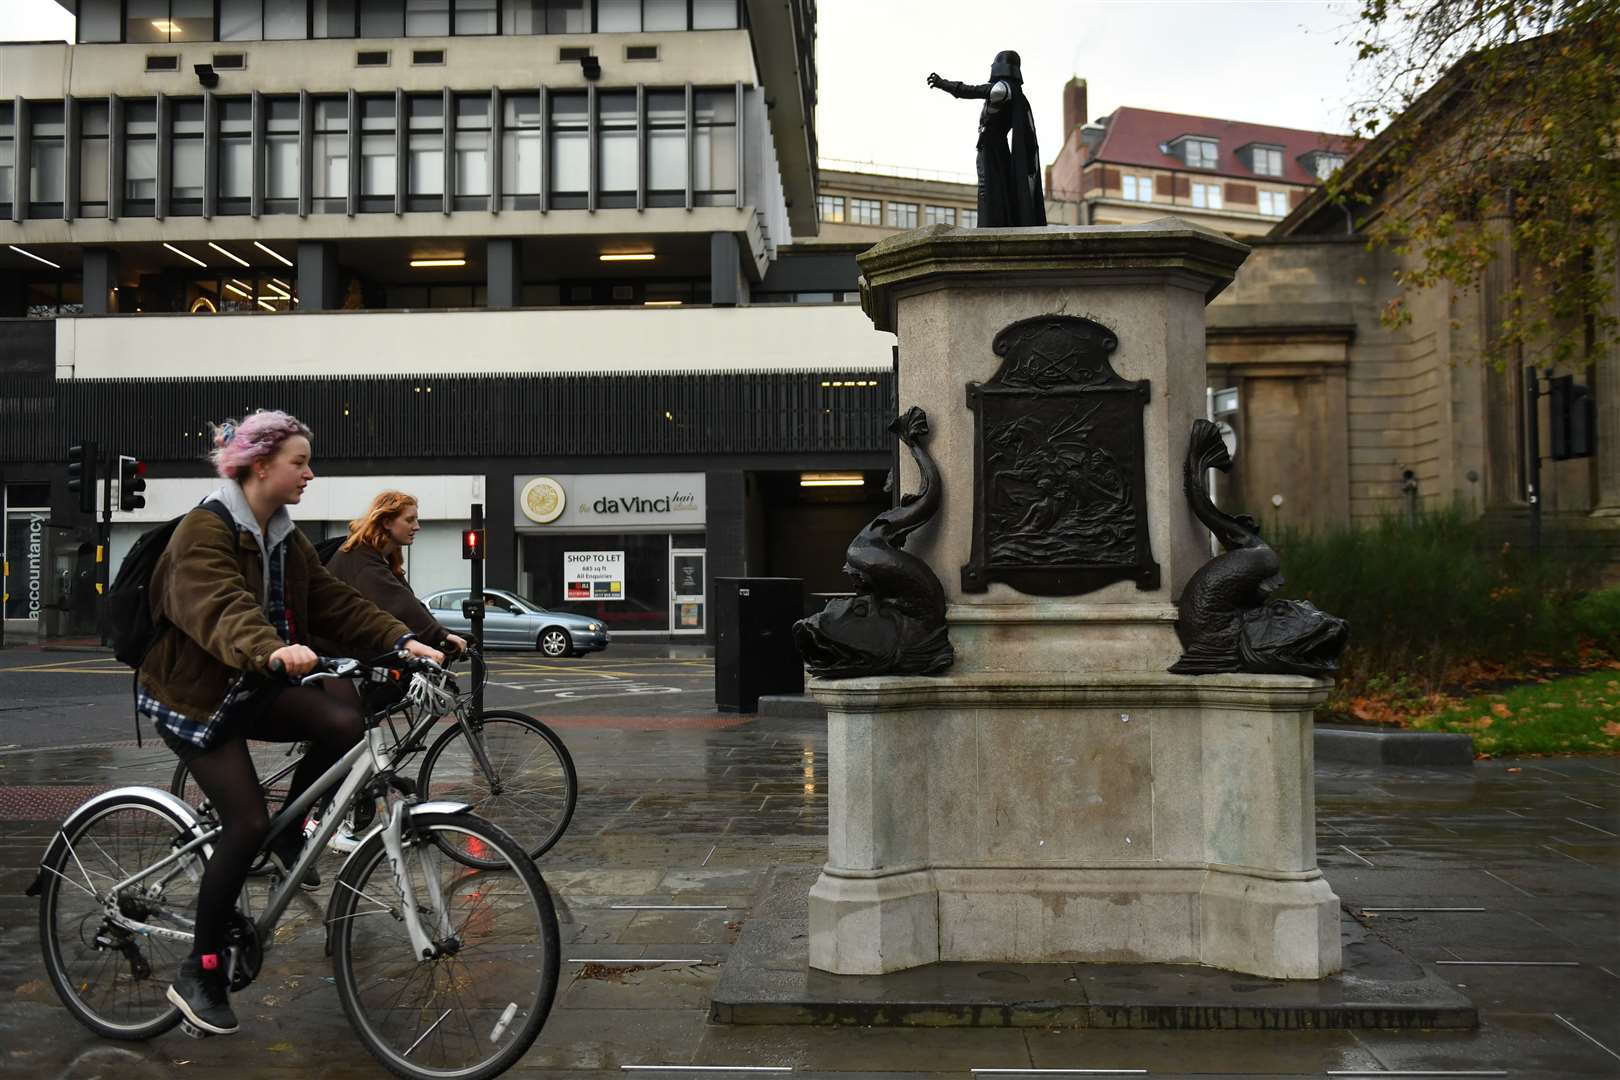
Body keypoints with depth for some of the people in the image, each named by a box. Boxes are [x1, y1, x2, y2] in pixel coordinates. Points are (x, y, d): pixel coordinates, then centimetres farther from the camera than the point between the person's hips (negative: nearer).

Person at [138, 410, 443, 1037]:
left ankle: (288, 833, 3)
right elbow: (222, 609, -38)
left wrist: (401, 640, -14)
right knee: (247, 822, -15)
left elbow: (334, 601, 1)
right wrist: (274, 651, -57)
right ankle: (200, 972, 2)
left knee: (343, 721, -21)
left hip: (253, 688, 7)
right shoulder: (205, 531, -20)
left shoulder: (284, 537, 7)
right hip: (194, 695, -7)